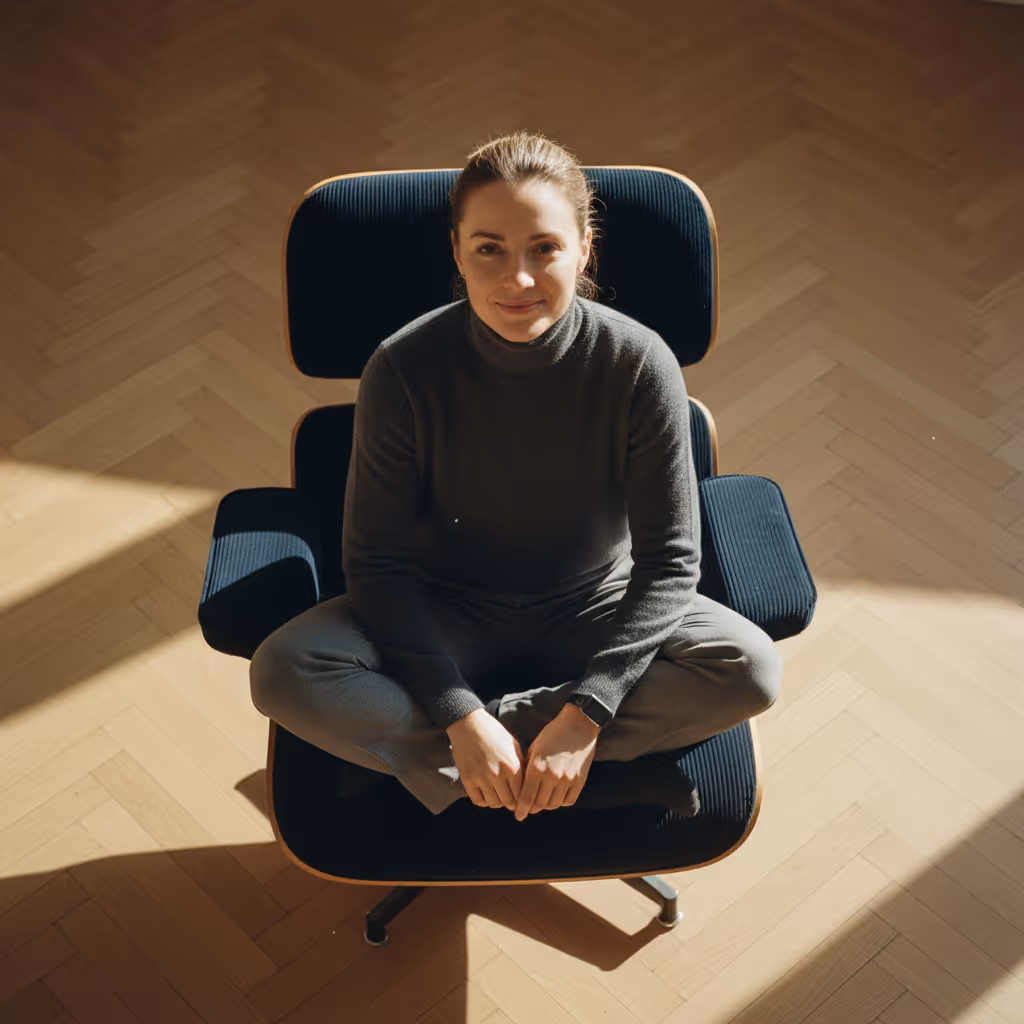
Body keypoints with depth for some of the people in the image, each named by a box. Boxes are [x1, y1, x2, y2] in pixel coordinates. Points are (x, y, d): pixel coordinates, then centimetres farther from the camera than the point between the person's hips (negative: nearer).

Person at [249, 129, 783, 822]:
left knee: (753, 670, -27)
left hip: (597, 612, 1)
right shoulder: (404, 369, -19)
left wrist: (584, 713, -24)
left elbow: (670, 563, -15)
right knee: (283, 673, -26)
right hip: (446, 617, 0)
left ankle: (414, 750, -21)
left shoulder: (640, 364, -19)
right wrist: (460, 717, -24)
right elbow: (378, 563, -14)